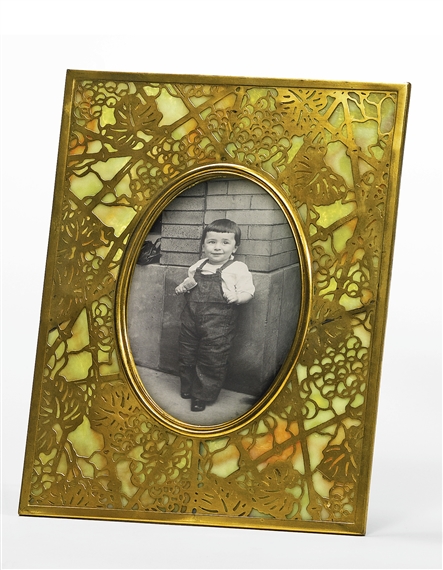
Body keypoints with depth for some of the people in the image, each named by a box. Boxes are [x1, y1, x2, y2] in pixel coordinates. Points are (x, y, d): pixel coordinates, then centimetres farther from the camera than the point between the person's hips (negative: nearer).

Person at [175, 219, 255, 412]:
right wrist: (183, 286, 12)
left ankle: (202, 396, 15)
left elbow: (248, 292, -8)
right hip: (192, 317, 5)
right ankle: (187, 388, 35)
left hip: (218, 324, -5)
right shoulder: (198, 266, 11)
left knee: (211, 360, -1)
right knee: (186, 355, 14)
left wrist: (237, 297, -26)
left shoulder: (238, 269, -6)